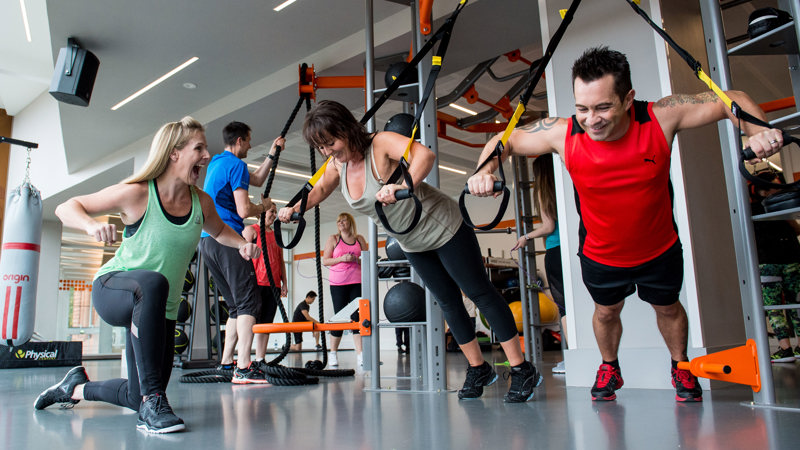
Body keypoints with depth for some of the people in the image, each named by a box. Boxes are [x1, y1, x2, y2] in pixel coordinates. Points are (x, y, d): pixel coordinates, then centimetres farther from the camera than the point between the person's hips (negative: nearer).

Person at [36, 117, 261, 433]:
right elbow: (65, 209, -9)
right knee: (153, 283, -43)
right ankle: (152, 399, -37)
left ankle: (77, 387, 42)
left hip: (161, 310, 6)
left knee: (138, 399, 10)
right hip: (112, 289, -5)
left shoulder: (201, 202, -4)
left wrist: (242, 244, -5)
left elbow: (219, 231, 17)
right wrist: (91, 224, -32)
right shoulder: (137, 194, -17)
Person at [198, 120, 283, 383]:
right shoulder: (235, 164, -7)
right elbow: (244, 210, -16)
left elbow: (257, 180, 34)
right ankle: (243, 368, -16)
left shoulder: (216, 163, 22)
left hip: (207, 241, 10)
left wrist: (272, 154, 33)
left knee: (236, 305, 14)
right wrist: (263, 207, 4)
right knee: (248, 302, -11)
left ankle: (226, 364, 14)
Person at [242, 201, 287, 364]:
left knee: (266, 323, 6)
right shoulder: (251, 230, 3)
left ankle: (260, 360, 10)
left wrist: (284, 283, 14)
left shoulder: (276, 235, 22)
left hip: (273, 285, 6)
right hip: (256, 283, -6)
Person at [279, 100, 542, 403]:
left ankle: (522, 371, 6)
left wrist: (401, 187, -61)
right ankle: (478, 370, 26)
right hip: (412, 244, 8)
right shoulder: (337, 164, -5)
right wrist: (294, 208, -1)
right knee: (448, 302, 13)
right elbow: (320, 189, 15)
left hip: (442, 228, -8)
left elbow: (425, 154, -45)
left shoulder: (381, 144, -27)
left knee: (480, 293, -2)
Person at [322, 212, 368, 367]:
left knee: (357, 316, -5)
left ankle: (360, 354, -8)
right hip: (338, 283, -1)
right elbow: (325, 261, 3)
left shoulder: (359, 239, 13)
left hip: (357, 281, 2)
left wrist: (357, 260, -7)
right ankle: (333, 353, 12)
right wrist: (342, 258, -12)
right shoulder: (333, 239, 8)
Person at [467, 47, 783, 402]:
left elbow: (732, 101, -17)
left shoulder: (661, 117, -29)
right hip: (600, 254, 0)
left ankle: (680, 366, 56)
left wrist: (760, 131, -37)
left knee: (667, 307, 26)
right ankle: (609, 367, 55)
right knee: (606, 311, 24)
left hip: (660, 249, 0)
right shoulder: (562, 133, -29)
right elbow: (505, 141, -15)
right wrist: (484, 170, -36)